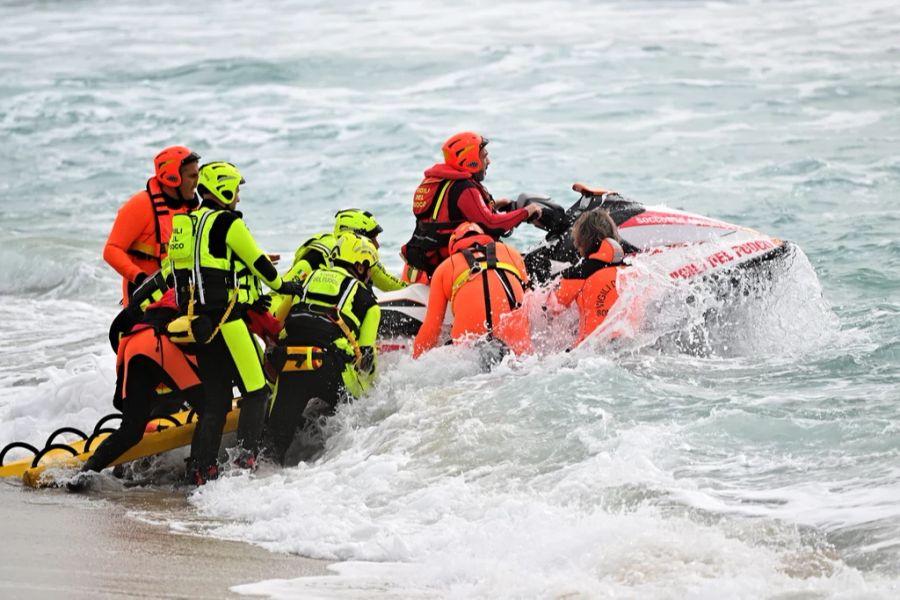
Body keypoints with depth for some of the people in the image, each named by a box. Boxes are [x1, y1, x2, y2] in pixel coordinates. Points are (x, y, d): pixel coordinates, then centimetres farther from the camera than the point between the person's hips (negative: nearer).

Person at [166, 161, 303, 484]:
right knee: (255, 391, -3)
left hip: (195, 321, 8)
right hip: (223, 317, -8)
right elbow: (257, 261, 0)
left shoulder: (185, 222, 15)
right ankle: (246, 458, -13)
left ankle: (200, 468, 7)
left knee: (216, 398, 13)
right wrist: (281, 285, 17)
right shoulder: (227, 222, -7)